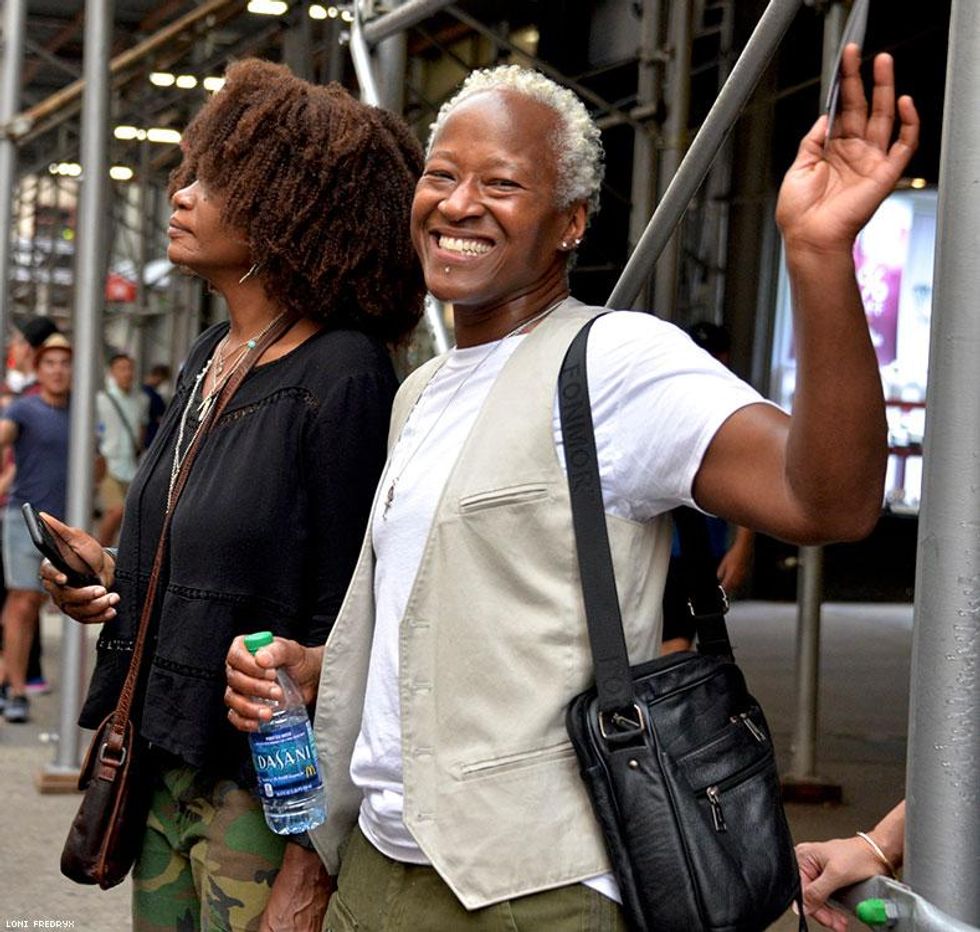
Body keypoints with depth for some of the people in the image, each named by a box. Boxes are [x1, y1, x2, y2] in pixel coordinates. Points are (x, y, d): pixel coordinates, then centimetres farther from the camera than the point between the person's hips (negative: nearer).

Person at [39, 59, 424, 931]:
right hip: (168, 767, 8)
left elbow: (344, 624, -17)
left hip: (267, 787, -8)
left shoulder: (342, 376, -15)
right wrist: (114, 574, 2)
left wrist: (312, 861, -19)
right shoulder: (209, 361, 11)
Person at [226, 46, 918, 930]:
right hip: (375, 859, 8)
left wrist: (821, 254, -38)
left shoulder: (616, 360, -12)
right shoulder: (420, 393, 15)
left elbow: (827, 501, -27)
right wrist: (313, 668, 7)